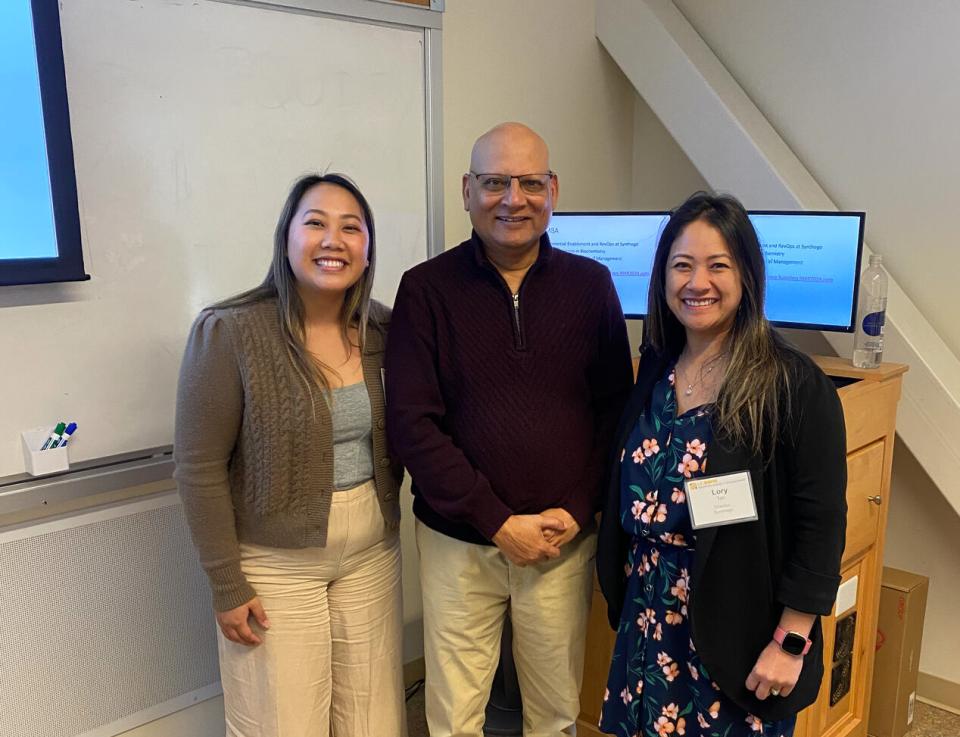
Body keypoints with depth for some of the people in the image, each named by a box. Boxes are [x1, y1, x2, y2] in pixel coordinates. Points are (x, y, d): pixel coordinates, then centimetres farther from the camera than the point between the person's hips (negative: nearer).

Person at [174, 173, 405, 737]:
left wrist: (383, 512, 5)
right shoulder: (229, 332, -16)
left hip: (373, 554, 5)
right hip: (275, 564, -4)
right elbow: (200, 469, -13)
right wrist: (227, 585, -10)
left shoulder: (383, 330, -1)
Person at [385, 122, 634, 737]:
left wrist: (576, 510, -9)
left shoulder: (591, 284, 1)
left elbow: (615, 409, 3)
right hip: (459, 541, -1)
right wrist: (498, 522, -14)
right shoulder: (427, 288, -5)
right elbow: (412, 422, -10)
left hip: (563, 540, 2)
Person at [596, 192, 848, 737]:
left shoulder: (794, 384, -15)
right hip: (651, 623, 5)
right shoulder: (656, 372, 3)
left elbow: (821, 523, -14)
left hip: (739, 630, -5)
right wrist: (628, 603, 11)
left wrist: (789, 643, -14)